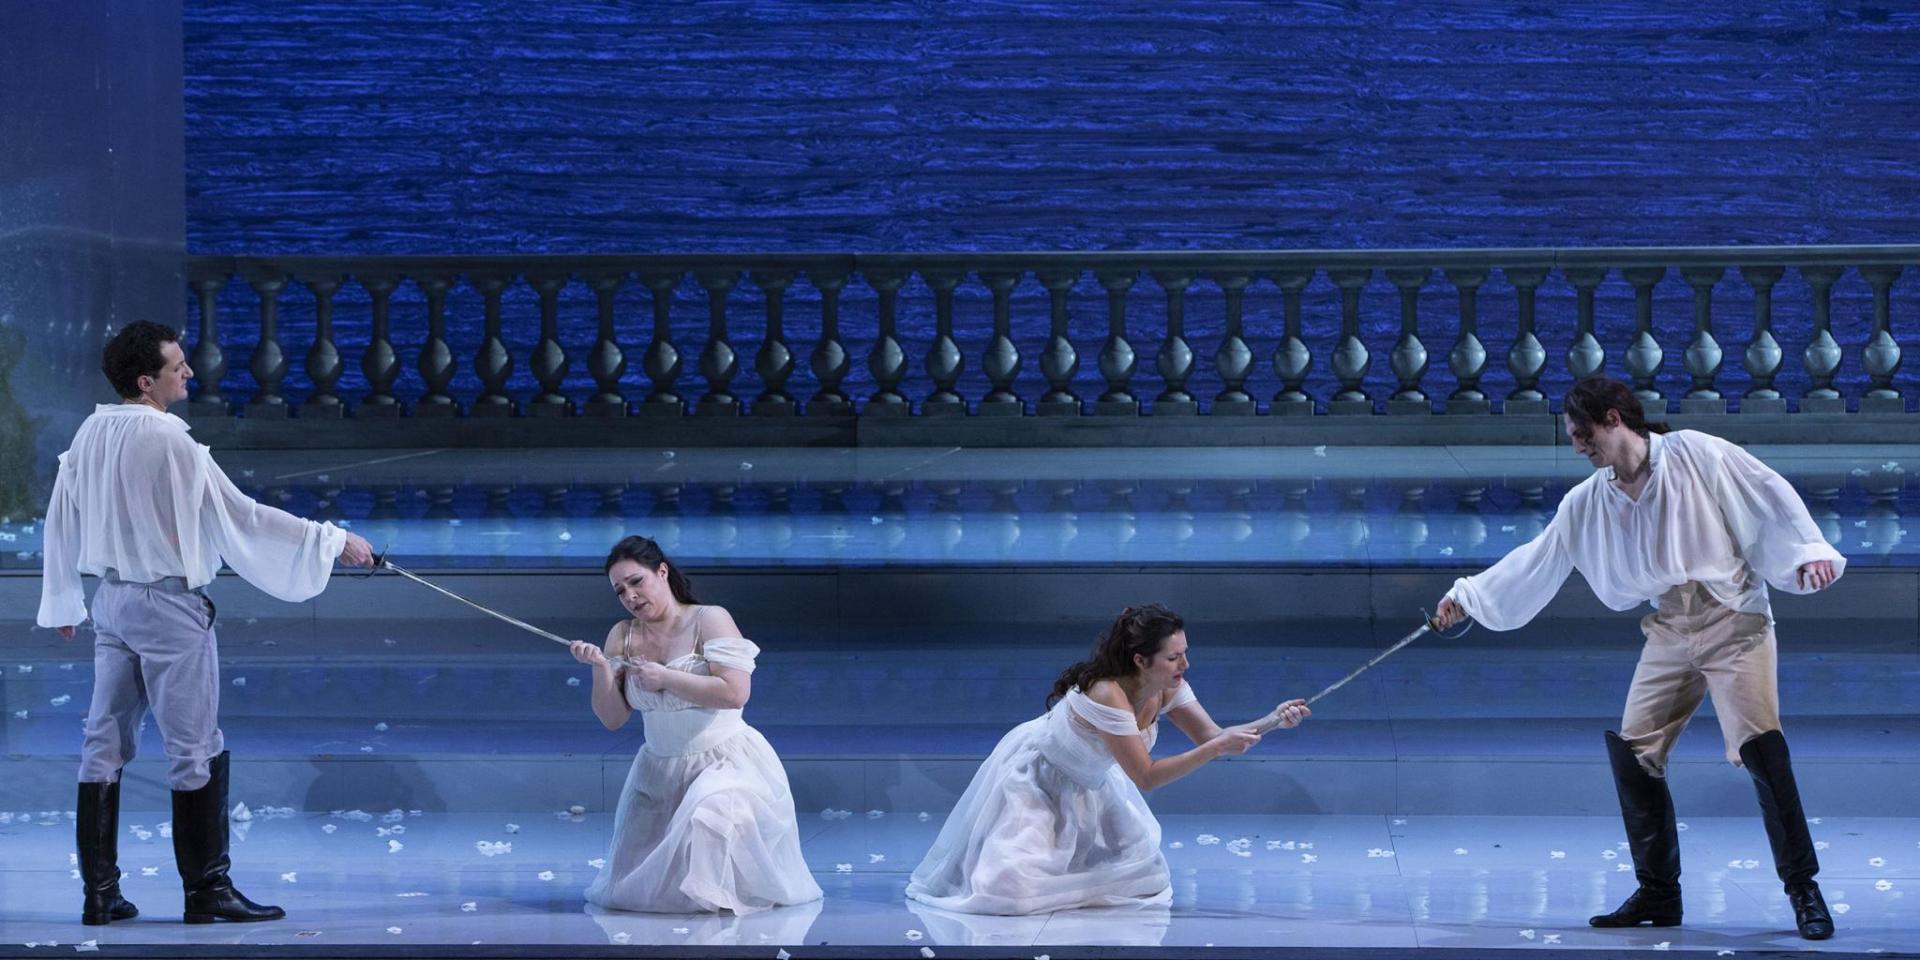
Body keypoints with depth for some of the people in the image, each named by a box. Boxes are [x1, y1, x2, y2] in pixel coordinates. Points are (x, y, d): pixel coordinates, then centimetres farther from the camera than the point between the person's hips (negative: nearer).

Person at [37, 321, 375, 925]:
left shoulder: (90, 434, 2)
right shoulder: (169, 442, -19)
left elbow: (62, 521, 11)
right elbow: (240, 516, -16)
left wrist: (62, 603, 24)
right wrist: (333, 542, -8)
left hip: (112, 598, 7)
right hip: (168, 604, -7)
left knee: (105, 744, 10)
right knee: (196, 750, 2)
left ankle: (99, 892, 12)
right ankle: (206, 889, 7)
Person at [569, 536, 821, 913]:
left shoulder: (709, 620, -11)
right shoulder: (623, 636, 4)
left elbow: (735, 692, -23)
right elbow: (613, 719, 3)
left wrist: (664, 678, -19)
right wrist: (601, 669, -14)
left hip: (723, 762, -6)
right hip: (659, 769, 6)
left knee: (708, 823, -37)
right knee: (630, 887, 5)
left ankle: (715, 897, -7)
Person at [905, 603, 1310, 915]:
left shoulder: (1168, 690, -17)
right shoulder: (1107, 695, -39)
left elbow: (1213, 736, -12)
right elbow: (1146, 776, -37)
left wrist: (1271, 722, -27)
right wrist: (1217, 748, -41)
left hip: (1088, 787, 7)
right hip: (1034, 778, -7)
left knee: (1142, 876, 4)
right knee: (1016, 888, -21)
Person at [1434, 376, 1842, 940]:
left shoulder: (1696, 455, -5)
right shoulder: (1588, 502, 10)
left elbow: (1771, 496, -4)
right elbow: (1535, 561, 16)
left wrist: (1808, 550, -13)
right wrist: (1468, 595, 16)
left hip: (1732, 619, -6)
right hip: (1669, 630, 6)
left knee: (1758, 745, -18)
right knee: (1633, 750, -1)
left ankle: (1803, 890, -11)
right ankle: (1658, 895, 10)